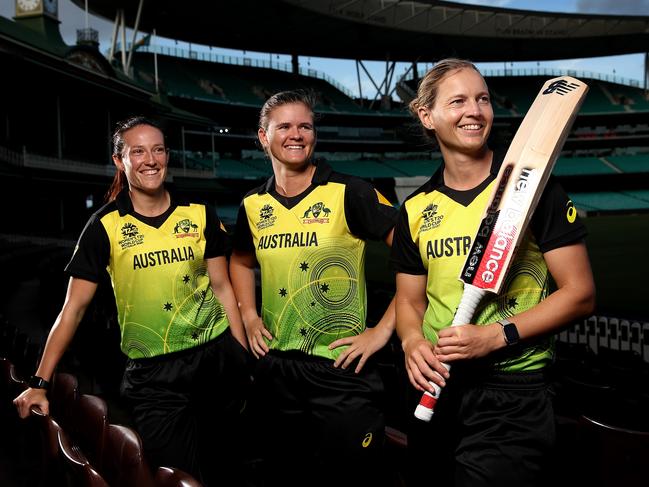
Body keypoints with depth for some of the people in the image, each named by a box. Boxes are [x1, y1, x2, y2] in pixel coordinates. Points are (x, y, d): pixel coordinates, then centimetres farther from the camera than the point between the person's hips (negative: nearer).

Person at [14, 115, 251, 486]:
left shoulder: (200, 215, 2)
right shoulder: (105, 226, -3)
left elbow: (222, 287, 6)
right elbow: (75, 306, -2)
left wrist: (245, 358, 3)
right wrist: (41, 382, -4)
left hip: (218, 359, 2)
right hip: (153, 373, -2)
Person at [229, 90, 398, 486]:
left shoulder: (349, 194, -11)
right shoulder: (253, 205, 5)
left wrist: (384, 330, -15)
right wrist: (249, 315, 10)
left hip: (342, 368, -5)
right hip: (275, 368, 5)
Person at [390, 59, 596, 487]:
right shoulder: (416, 208, 5)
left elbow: (580, 293, -7)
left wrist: (497, 335, -17)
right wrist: (412, 342, -9)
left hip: (512, 392, -4)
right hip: (435, 390, 4)